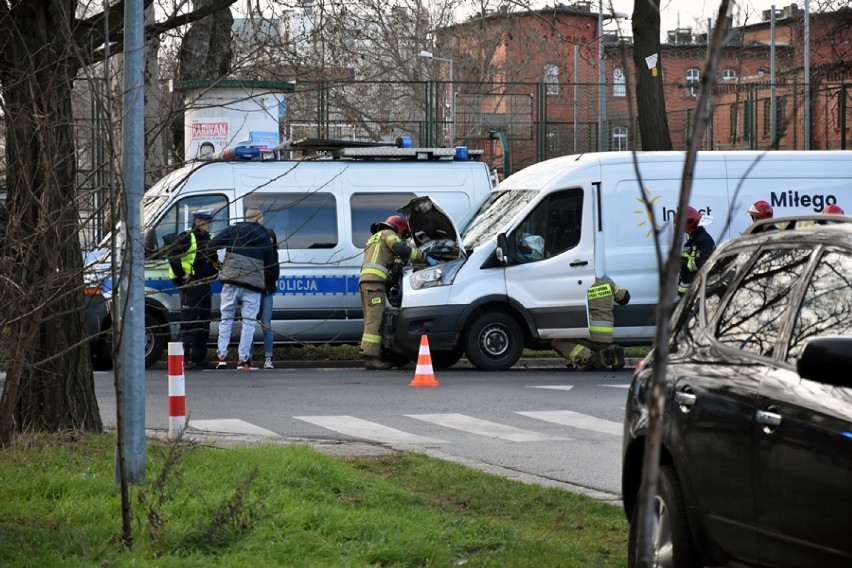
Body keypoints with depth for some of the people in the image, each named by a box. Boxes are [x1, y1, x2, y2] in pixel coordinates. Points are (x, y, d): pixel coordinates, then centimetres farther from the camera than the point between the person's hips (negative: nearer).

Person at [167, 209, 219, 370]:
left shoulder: (208, 239, 18)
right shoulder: (187, 237, -9)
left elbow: (213, 260, 33)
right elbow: (171, 254, -18)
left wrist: (212, 274, 17)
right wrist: (181, 274, -18)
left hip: (204, 284, 9)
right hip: (190, 285, -9)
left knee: (204, 323, 10)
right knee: (189, 322, -12)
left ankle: (199, 358, 16)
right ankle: (183, 358, -12)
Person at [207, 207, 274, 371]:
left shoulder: (233, 230, 6)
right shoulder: (264, 237, 5)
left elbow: (211, 245, 0)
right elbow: (269, 262, 6)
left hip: (231, 281, 1)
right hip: (252, 284, -1)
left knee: (226, 319, 11)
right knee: (248, 322, 3)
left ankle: (222, 355, 6)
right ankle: (243, 359, -1)